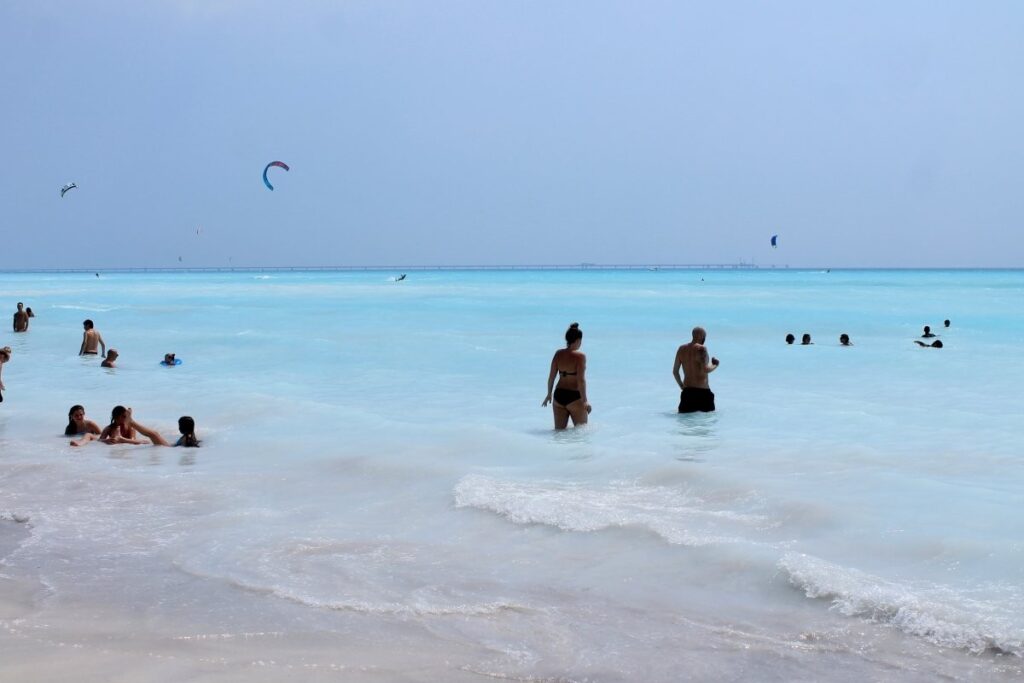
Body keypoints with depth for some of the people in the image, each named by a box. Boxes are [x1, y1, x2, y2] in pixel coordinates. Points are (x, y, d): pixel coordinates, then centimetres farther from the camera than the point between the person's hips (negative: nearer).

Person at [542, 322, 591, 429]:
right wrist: (585, 401, -12)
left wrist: (549, 394, 18)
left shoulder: (558, 354, 1)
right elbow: (581, 380, -18)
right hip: (574, 397, -5)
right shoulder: (580, 356, -14)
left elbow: (551, 377, 5)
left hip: (558, 396, 5)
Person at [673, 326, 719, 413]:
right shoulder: (701, 348, -12)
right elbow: (705, 370, -21)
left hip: (687, 391, 5)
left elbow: (675, 371, 14)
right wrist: (715, 365, -1)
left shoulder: (682, 349, 8)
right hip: (702, 391, -5)